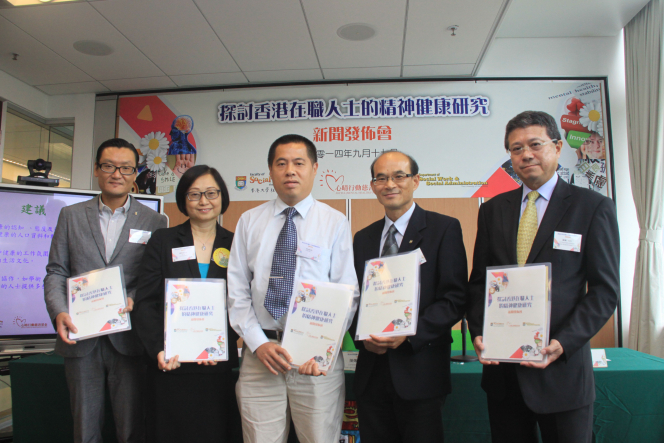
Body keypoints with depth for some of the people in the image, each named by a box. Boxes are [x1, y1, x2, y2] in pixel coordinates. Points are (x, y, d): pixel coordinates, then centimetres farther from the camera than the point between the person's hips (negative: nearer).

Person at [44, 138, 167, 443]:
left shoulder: (153, 221, 4)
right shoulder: (71, 216, 9)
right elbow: (55, 272, 6)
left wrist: (133, 298, -17)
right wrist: (59, 312, -10)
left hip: (128, 339, -1)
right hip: (80, 337, 2)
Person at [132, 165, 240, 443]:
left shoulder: (235, 245, 5)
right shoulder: (162, 241, 4)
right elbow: (145, 304, 0)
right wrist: (158, 350, -14)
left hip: (218, 368, 1)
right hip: (170, 366, 0)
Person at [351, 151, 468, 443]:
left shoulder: (444, 229, -3)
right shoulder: (363, 238, 12)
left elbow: (455, 298, -9)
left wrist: (409, 333, -19)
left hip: (420, 373, -4)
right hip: (372, 373, 4)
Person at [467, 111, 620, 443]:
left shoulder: (594, 207, -1)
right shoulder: (493, 209, 9)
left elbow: (605, 289, -5)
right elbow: (478, 281, 10)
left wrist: (564, 343, -16)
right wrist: (478, 333, -5)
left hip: (562, 369, -3)